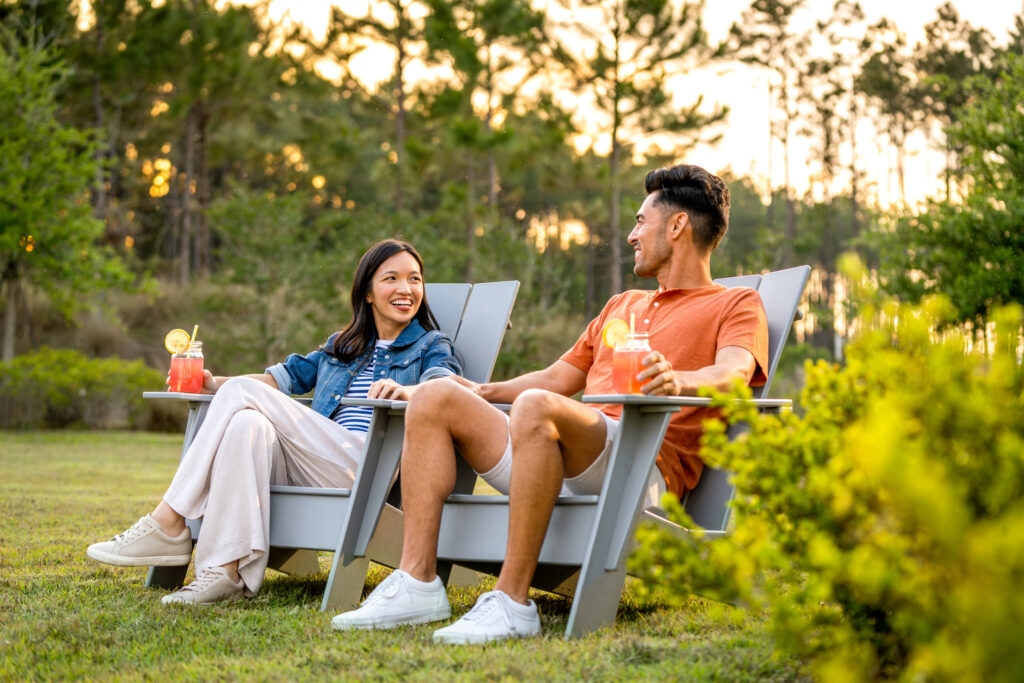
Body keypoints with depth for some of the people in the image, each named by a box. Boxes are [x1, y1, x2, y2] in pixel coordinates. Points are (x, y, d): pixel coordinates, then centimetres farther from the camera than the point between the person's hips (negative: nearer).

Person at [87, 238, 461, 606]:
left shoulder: (430, 345, 14)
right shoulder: (342, 345, 32)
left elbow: (445, 382, -8)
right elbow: (291, 374, 25)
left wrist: (408, 390, -33)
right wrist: (214, 385, 11)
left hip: (366, 469, -5)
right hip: (309, 467, 5)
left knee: (243, 394, -18)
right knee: (247, 424, -30)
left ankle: (167, 524, -22)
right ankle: (225, 569, -40)